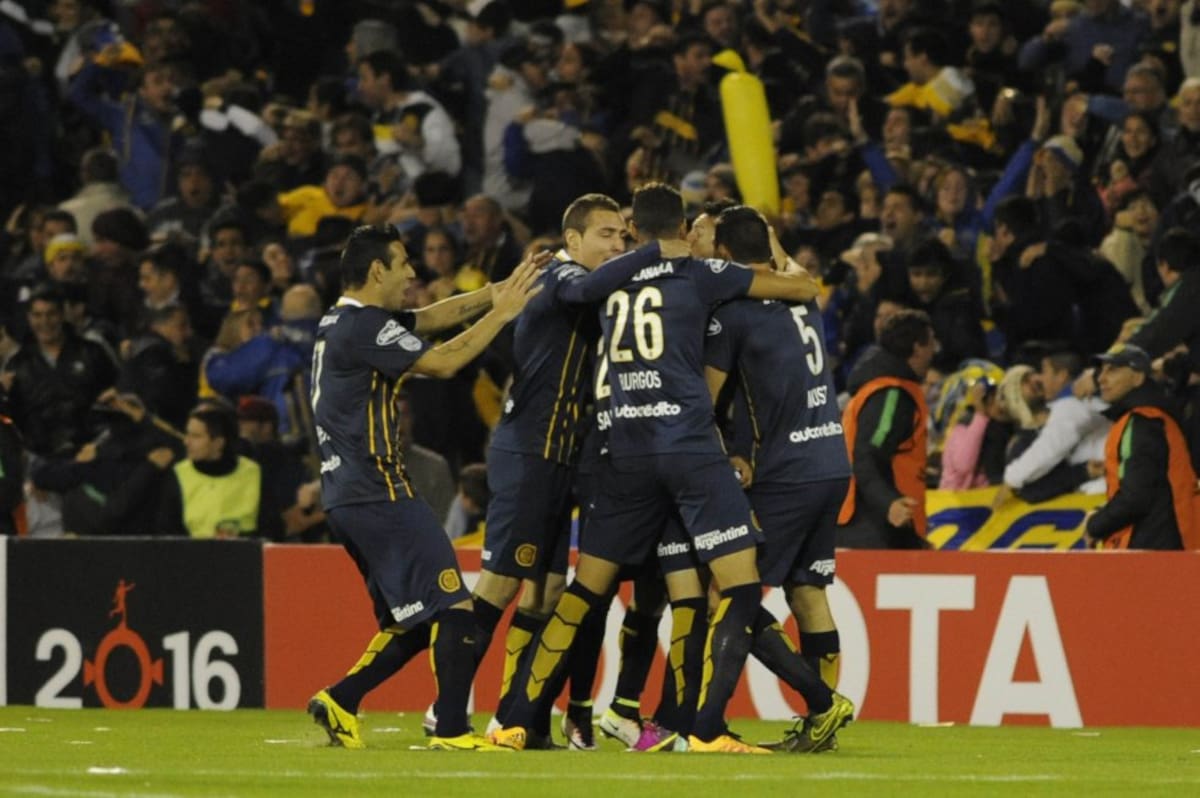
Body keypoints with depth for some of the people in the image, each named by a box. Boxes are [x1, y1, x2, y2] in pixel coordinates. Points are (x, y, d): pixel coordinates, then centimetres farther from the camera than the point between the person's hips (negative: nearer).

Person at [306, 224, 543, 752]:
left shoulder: (341, 323, 17)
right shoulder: (364, 326, -13)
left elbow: (435, 316, 21)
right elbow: (444, 362, -15)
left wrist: (499, 291, 13)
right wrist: (501, 314, -6)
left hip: (345, 495, 10)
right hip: (378, 491, -10)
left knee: (414, 620, 15)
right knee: (452, 605, -10)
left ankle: (339, 701, 9)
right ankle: (452, 730, -12)